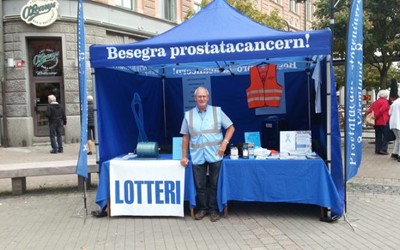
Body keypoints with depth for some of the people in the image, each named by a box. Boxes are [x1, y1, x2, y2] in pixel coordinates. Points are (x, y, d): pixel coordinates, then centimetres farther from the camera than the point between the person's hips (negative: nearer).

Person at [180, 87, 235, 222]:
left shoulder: (217, 111, 1)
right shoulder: (188, 115, 5)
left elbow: (231, 127, 5)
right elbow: (185, 137, 8)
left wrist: (224, 143, -7)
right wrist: (184, 156, 5)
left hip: (215, 155, -1)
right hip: (197, 156, 1)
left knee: (214, 184, 6)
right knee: (200, 185, 7)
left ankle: (213, 209, 19)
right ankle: (202, 208, 22)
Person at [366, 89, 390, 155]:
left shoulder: (375, 102, 12)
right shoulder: (385, 102, -7)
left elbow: (369, 110, 6)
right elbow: (381, 111, -19)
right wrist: (375, 116, -10)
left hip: (376, 123, 6)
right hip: (383, 122, -6)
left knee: (378, 136, 10)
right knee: (385, 136, 0)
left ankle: (377, 149, 10)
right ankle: (383, 149, -6)